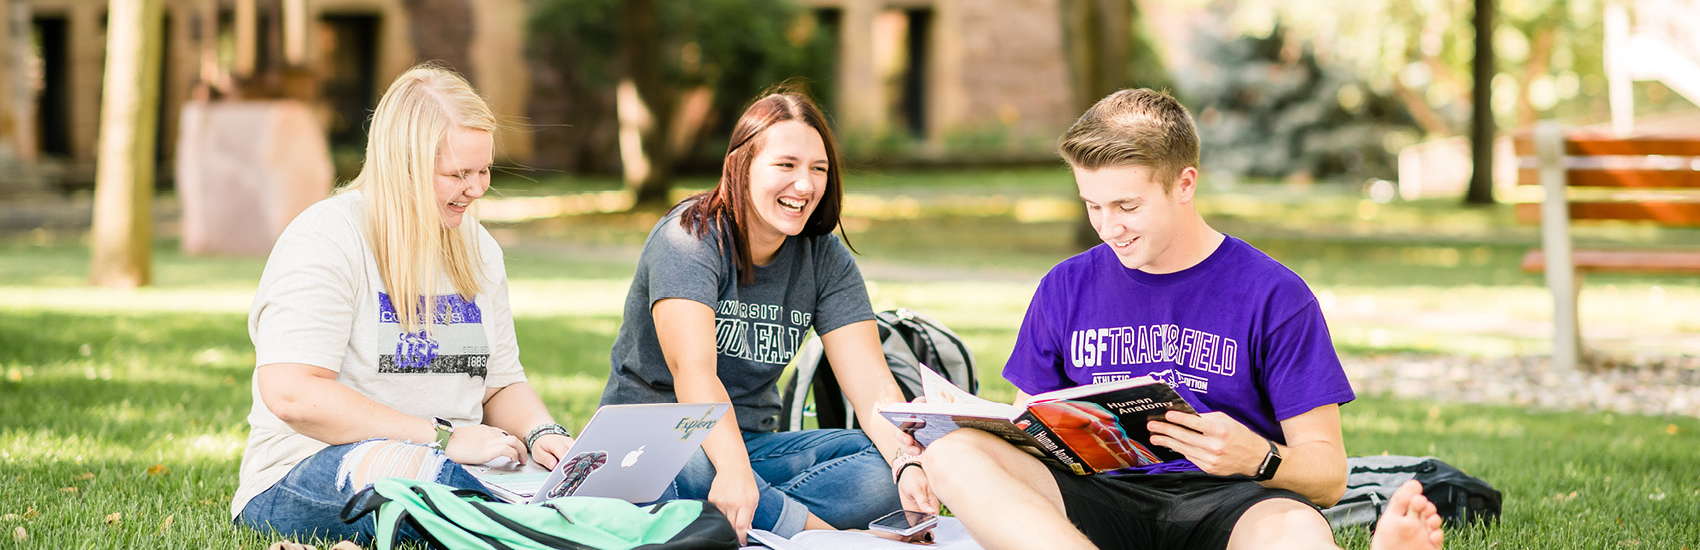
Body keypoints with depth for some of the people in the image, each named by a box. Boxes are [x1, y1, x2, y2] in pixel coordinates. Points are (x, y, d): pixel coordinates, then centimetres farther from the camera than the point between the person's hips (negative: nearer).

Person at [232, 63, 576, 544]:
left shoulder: (477, 247, 16)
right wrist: (443, 437, -21)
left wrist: (542, 433, -3)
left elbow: (502, 384, 22)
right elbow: (290, 394, -21)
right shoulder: (326, 239, -10)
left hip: (451, 460, 7)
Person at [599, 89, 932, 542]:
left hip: (753, 442, 5)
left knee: (886, 467, -20)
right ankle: (823, 532, -28)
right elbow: (693, 368, -29)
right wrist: (733, 469, -47)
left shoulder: (826, 260, 3)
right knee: (690, 464, -42)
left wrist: (909, 465, -29)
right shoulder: (690, 239, -14)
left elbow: (870, 382, -7)